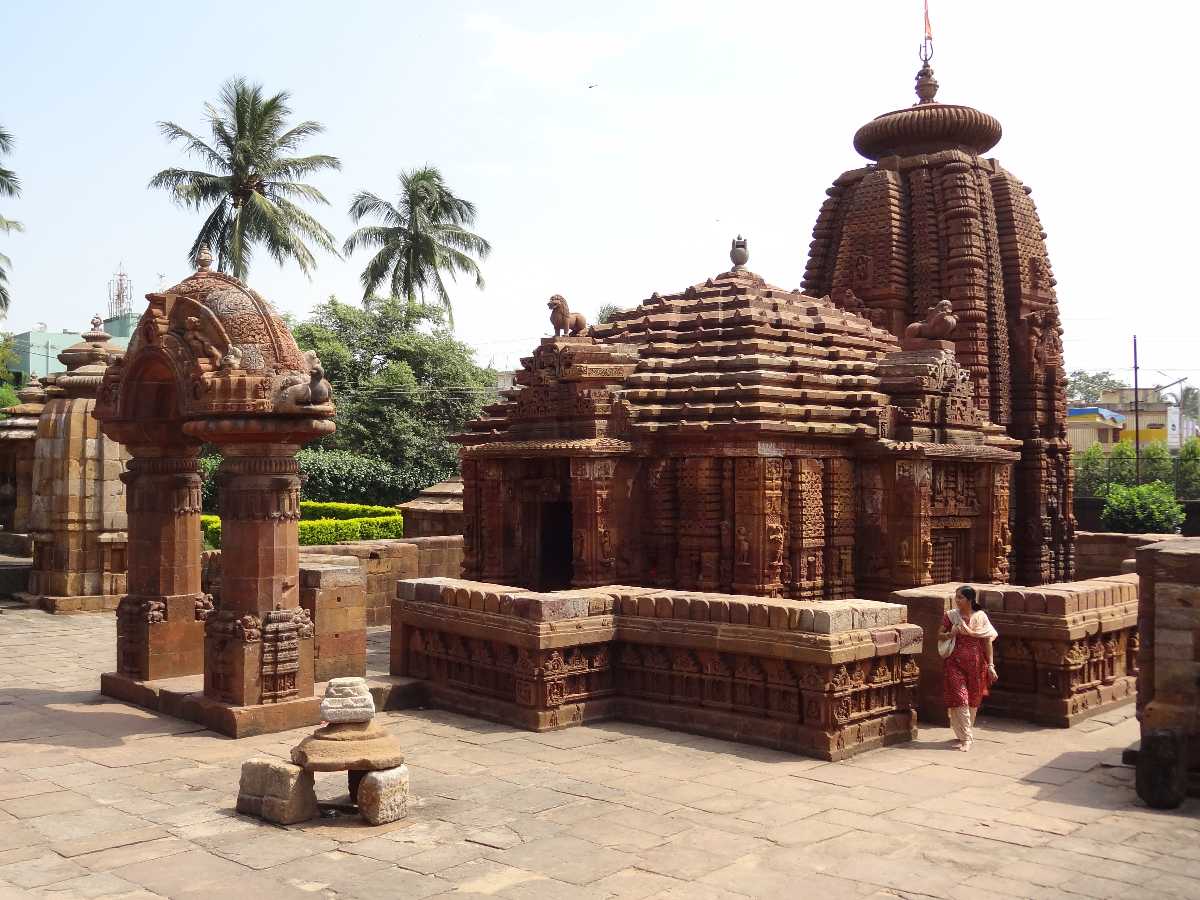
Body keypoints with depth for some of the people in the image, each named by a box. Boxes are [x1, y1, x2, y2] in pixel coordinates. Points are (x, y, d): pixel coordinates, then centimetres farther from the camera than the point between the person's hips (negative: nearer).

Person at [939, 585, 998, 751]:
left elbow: (988, 641, 1)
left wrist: (990, 665, -2)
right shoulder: (950, 616, 0)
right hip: (955, 663, 0)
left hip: (975, 663, 1)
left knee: (973, 700, 10)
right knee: (959, 699, -7)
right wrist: (950, 634, -14)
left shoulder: (980, 617, -1)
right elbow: (939, 635, 8)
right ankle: (966, 738, -2)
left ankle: (966, 732, 29)